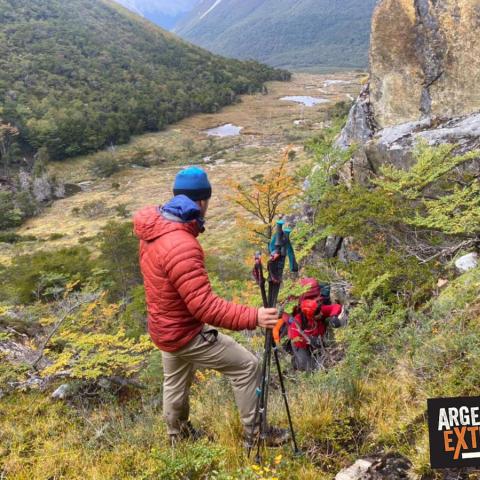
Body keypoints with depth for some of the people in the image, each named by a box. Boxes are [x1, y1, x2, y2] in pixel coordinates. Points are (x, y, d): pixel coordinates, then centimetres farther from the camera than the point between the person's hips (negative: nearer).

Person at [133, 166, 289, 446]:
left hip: (167, 325, 9)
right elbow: (205, 306, -36)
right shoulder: (181, 247, -34)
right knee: (247, 366, 3)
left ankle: (178, 434, 51)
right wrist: (253, 318, -37)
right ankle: (255, 433, 17)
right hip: (185, 332, -9)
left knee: (176, 381, 29)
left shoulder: (156, 225, -5)